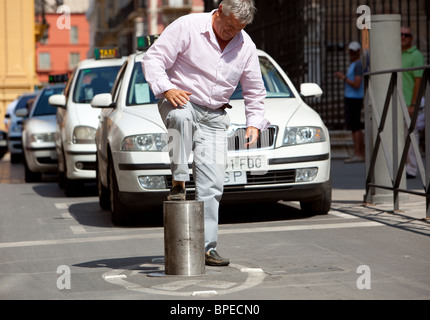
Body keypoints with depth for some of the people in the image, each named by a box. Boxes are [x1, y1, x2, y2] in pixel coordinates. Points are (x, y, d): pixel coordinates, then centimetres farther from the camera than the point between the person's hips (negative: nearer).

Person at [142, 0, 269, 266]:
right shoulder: (187, 27, -11)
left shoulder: (246, 46, 3)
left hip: (214, 117, 3)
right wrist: (166, 89, -28)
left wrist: (255, 123, -2)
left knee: (212, 183, -5)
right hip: (180, 100, -3)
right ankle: (178, 183, -30)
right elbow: (153, 59, -12)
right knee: (181, 116, -42)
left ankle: (207, 247, 1)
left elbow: (255, 91, 13)